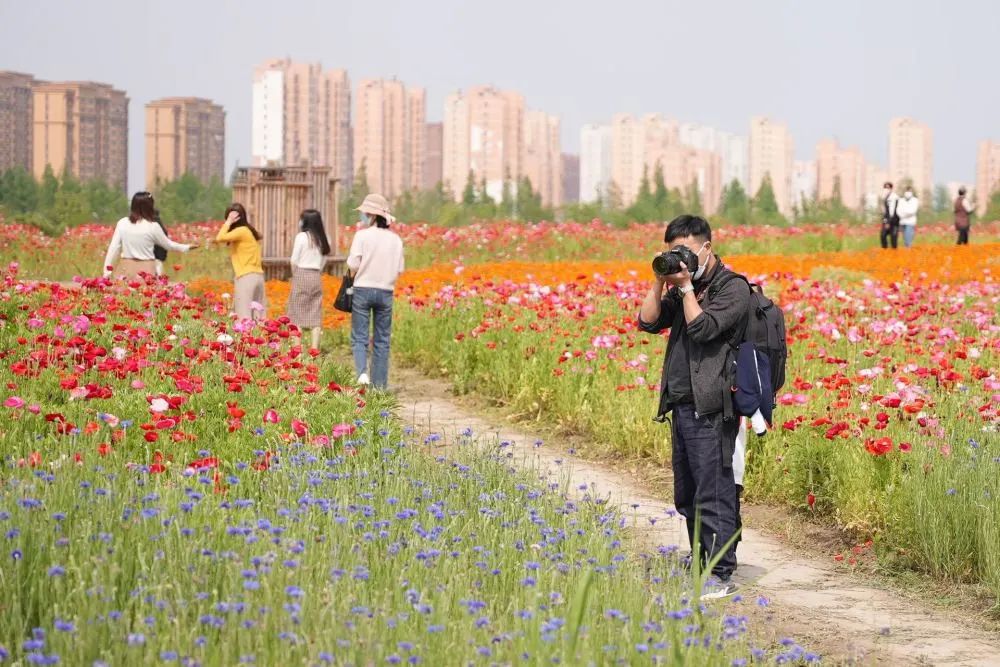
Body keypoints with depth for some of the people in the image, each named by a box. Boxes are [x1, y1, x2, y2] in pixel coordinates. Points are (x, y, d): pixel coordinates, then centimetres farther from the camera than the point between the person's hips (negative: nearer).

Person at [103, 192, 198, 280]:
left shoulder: (122, 223, 1)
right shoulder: (153, 227, -6)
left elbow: (113, 248, 2)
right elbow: (168, 245, 9)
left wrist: (107, 272, 6)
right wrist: (187, 247, 26)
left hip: (126, 268, 3)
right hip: (145, 270, -3)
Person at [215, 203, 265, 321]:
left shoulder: (241, 231, -8)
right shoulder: (249, 231, 18)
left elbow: (220, 238, -19)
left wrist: (228, 222, -7)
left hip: (246, 277, -9)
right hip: (258, 276, 9)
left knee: (244, 316, -12)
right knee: (257, 316, 5)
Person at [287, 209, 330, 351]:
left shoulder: (301, 236, -8)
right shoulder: (322, 239, 8)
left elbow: (294, 260, -7)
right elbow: (324, 261, 10)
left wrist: (294, 276, 8)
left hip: (301, 275, -5)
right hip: (316, 276, 5)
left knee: (297, 313, -2)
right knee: (315, 314, 5)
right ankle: (314, 348, 1)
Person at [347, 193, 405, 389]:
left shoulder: (362, 235, -9)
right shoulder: (395, 239, 2)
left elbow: (353, 265, -11)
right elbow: (399, 269, 5)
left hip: (363, 289, -3)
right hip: (386, 292, 3)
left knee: (359, 337, 2)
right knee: (382, 340, 9)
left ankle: (362, 372, -21)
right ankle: (379, 384, 9)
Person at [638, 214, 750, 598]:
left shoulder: (733, 289, -7)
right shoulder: (682, 289, 16)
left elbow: (702, 328, -18)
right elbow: (647, 322, 9)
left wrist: (687, 286, -10)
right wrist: (660, 282, 1)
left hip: (710, 408, -9)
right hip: (682, 405, 9)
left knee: (713, 496, -10)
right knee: (686, 496, 15)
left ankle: (722, 577, -7)